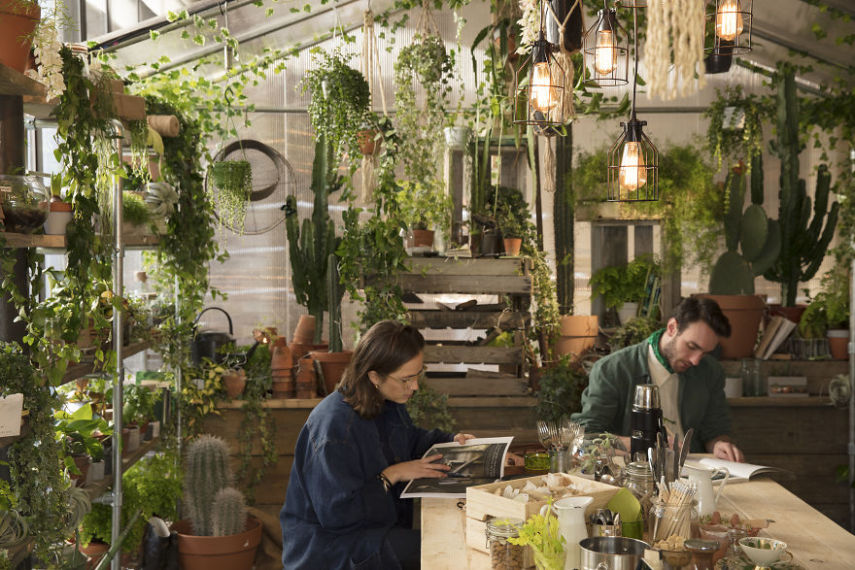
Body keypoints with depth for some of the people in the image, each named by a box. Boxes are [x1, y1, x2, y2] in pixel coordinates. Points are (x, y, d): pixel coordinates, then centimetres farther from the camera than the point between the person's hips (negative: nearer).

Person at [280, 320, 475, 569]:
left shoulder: (389, 404, 4)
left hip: (383, 528, 9)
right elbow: (336, 511, -23)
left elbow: (411, 439, 28)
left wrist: (452, 441, 9)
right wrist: (391, 476, -21)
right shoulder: (333, 424, -24)